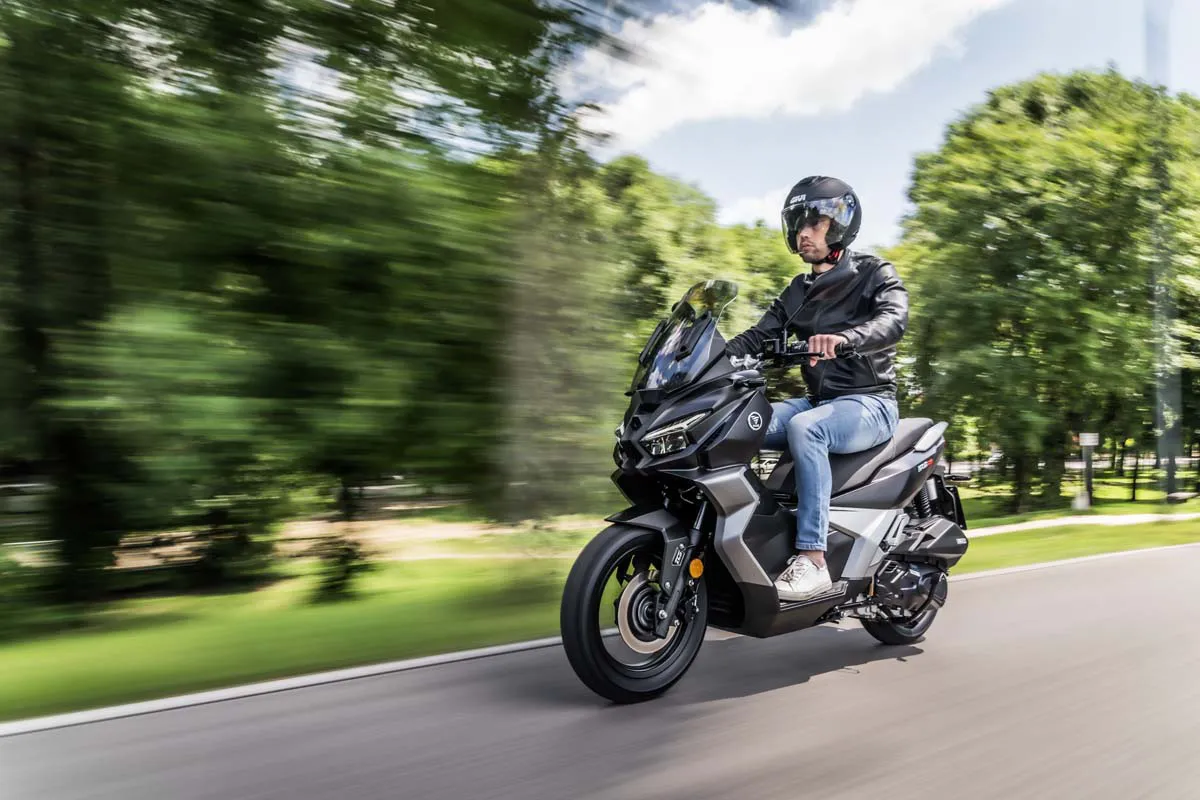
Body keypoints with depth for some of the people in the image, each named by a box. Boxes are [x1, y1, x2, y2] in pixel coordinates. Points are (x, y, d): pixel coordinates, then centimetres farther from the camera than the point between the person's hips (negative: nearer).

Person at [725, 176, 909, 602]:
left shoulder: (875, 274, -1)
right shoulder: (798, 291, 18)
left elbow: (894, 319, -22)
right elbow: (758, 336, 9)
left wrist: (844, 338, -43)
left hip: (869, 403, -6)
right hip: (818, 401, 6)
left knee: (803, 428, -37)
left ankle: (813, 559, -36)